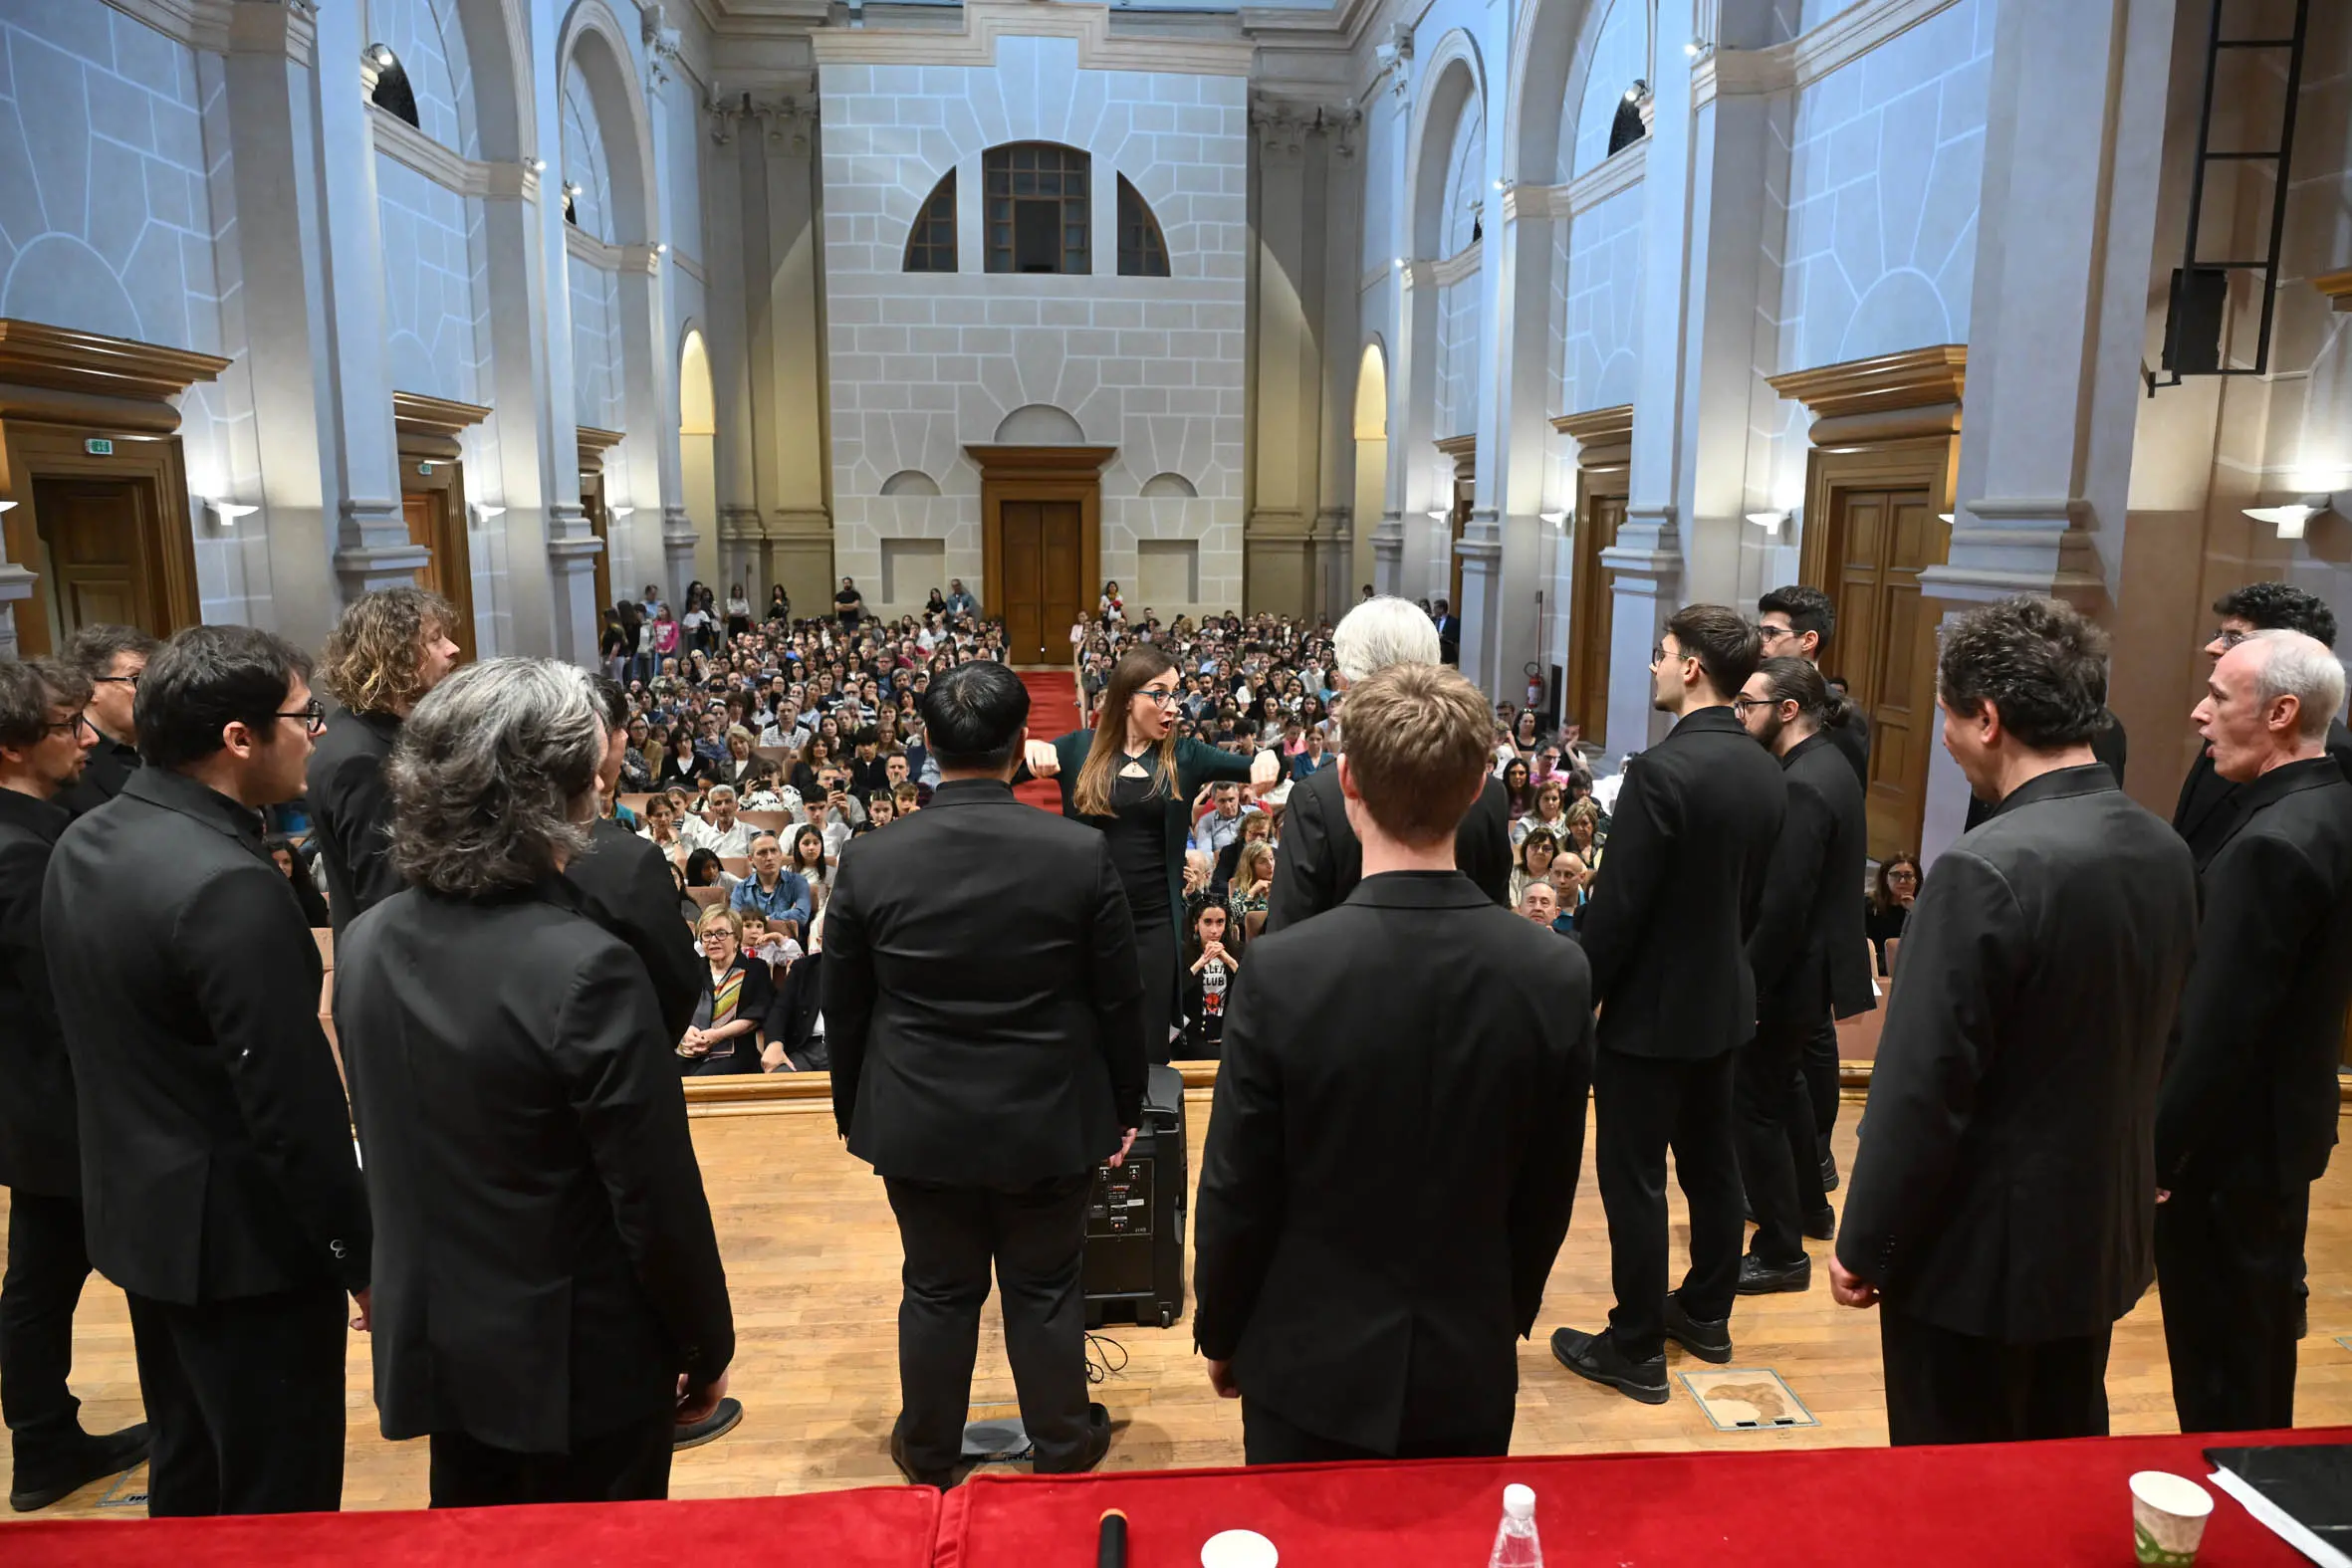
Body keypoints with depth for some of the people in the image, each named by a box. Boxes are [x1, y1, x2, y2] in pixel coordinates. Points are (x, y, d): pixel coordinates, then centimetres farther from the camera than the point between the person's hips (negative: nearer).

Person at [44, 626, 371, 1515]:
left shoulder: (83, 846, 2)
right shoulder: (230, 886, -27)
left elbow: (106, 1037, 11)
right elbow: (293, 1101, -25)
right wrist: (362, 1254, -15)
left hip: (143, 1211, 9)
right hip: (245, 1235, -9)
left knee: (187, 1473, 25)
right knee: (280, 1500, 8)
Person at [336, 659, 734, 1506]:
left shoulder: (365, 943, -6)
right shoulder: (585, 967, -28)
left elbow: (387, 1146, 7)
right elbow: (659, 1198, -21)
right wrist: (707, 1345, -7)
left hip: (434, 1345, 6)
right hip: (581, 1363, -6)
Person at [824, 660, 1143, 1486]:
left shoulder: (868, 861, -11)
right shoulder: (1083, 854, -15)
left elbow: (843, 1011, -1)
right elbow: (1120, 1001, -6)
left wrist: (854, 1111, 14)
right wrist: (1124, 1106, 8)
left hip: (918, 1125, 1)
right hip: (1050, 1123, -1)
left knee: (937, 1292, 18)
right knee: (1046, 1291, 17)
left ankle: (929, 1455, 37)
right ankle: (1063, 1446, 36)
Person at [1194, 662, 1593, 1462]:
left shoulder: (1281, 971, -22)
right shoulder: (1557, 973, -14)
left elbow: (1237, 1190, -13)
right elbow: (1548, 1191, -2)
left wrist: (1220, 1332, 4)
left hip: (1312, 1367, -2)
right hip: (1471, 1369, 3)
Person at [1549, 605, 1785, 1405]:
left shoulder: (1662, 771, -23)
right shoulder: (1766, 773, 2)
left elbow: (1617, 906, -22)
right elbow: (1756, 895, 10)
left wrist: (1578, 995, -11)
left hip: (1650, 1008, -8)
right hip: (1722, 1000, 8)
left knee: (1634, 1178, 3)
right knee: (1710, 1161, 20)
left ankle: (1636, 1349, 14)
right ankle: (1706, 1314, 36)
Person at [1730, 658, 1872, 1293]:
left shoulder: (1804, 785, -24)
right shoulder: (1829, 765, 7)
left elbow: (1783, 906, -26)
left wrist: (1746, 987, -19)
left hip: (1790, 973, -10)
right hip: (1817, 963, 10)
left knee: (1754, 1103, 1)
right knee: (1784, 1081, 27)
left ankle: (1781, 1253, 12)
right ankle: (1808, 1206, 46)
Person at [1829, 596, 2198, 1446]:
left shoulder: (1986, 870, -25)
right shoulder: (2166, 852, 0)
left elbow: (1924, 1089, -22)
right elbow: (2149, 1047, 10)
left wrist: (1864, 1246, -11)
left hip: (1979, 1256, -8)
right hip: (2103, 1243, 8)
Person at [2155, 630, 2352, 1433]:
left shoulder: (2271, 843, -26)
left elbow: (2219, 1028, -26)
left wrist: (2157, 1155, -17)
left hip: (2226, 1145, -10)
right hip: (2287, 1125, 10)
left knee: (2218, 1386, 6)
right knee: (2261, 1337, 24)